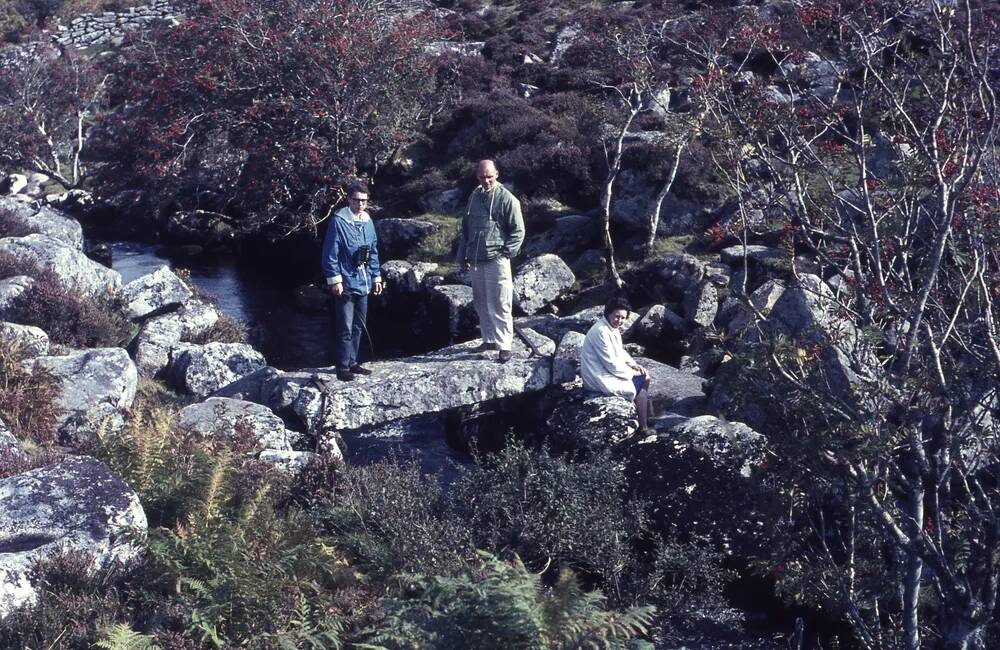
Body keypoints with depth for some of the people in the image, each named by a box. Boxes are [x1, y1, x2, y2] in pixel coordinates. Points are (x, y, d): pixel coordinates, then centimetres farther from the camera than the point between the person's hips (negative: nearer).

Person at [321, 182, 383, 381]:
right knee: (345, 328, -6)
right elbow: (330, 253, -12)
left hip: (363, 283, 7)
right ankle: (343, 368, 0)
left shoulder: (367, 221, 10)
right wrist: (334, 279, -16)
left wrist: (376, 277, 16)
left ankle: (352, 363, 25)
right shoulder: (339, 221, -12)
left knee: (358, 326, 15)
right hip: (345, 284, -7)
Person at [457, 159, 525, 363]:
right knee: (481, 303, 14)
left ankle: (504, 345, -5)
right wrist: (462, 255, 17)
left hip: (496, 260, -6)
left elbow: (518, 231, -5)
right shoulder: (474, 197, 12)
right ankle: (489, 339, 25)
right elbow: (465, 228, 20)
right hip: (475, 261, 6)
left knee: (499, 305, -7)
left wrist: (506, 253, -11)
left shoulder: (507, 199, -7)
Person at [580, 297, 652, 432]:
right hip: (601, 380, -10)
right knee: (640, 388, -7)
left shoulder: (613, 328, 4)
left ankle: (647, 419, 19)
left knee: (645, 376, 12)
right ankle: (643, 428, 7)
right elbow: (612, 364, -25)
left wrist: (634, 365, 4)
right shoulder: (601, 332, -26)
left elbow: (620, 351, 19)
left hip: (610, 370, 10)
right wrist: (632, 372, -13)